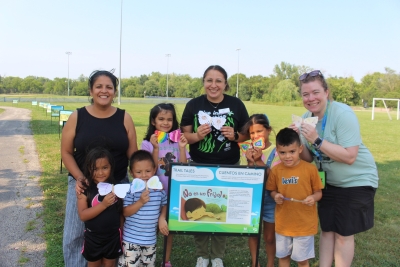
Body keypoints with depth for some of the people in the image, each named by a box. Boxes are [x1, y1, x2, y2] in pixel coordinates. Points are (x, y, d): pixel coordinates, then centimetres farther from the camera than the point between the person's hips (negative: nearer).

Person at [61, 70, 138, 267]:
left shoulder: (124, 118, -2)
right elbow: (66, 152, 0)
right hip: (83, 184, 0)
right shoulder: (77, 117, -4)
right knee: (74, 235, 9)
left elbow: (132, 153, 1)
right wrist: (79, 178, -12)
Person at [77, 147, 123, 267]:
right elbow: (82, 215, -21)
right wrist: (103, 204, -32)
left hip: (113, 236, 1)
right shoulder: (85, 189, -14)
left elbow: (121, 212, 1)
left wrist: (122, 233, 6)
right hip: (93, 237, -1)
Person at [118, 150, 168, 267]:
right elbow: (125, 212, -15)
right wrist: (140, 202, -27)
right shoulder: (131, 190, -14)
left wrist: (162, 218, -6)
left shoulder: (159, 189, -3)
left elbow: (165, 205, 12)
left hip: (150, 238, 4)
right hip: (131, 238, -4)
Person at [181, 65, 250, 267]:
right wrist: (197, 135, -19)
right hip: (199, 167, 0)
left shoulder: (236, 104, -3)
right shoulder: (193, 105, -3)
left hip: (229, 167, 0)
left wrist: (235, 136, -17)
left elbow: (248, 134, 4)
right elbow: (184, 135, 1)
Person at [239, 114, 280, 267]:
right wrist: (250, 162, -23)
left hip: (269, 198, -3)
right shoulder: (247, 152, -3)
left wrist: (259, 161, -26)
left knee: (269, 237, 12)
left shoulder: (276, 152, -13)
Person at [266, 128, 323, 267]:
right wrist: (275, 196, -15)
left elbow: (318, 192, -5)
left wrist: (313, 198, -25)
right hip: (283, 223, 3)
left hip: (305, 223, -3)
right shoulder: (276, 170, -7)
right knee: (283, 256, 20)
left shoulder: (310, 169, -14)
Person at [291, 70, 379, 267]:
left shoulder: (343, 114, -25)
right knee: (326, 229, 14)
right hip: (329, 182, 6)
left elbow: (349, 157, -31)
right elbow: (309, 158, -2)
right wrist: (296, 141, -20)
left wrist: (317, 140, -34)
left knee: (343, 234, 4)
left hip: (356, 181, -6)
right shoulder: (307, 118, -5)